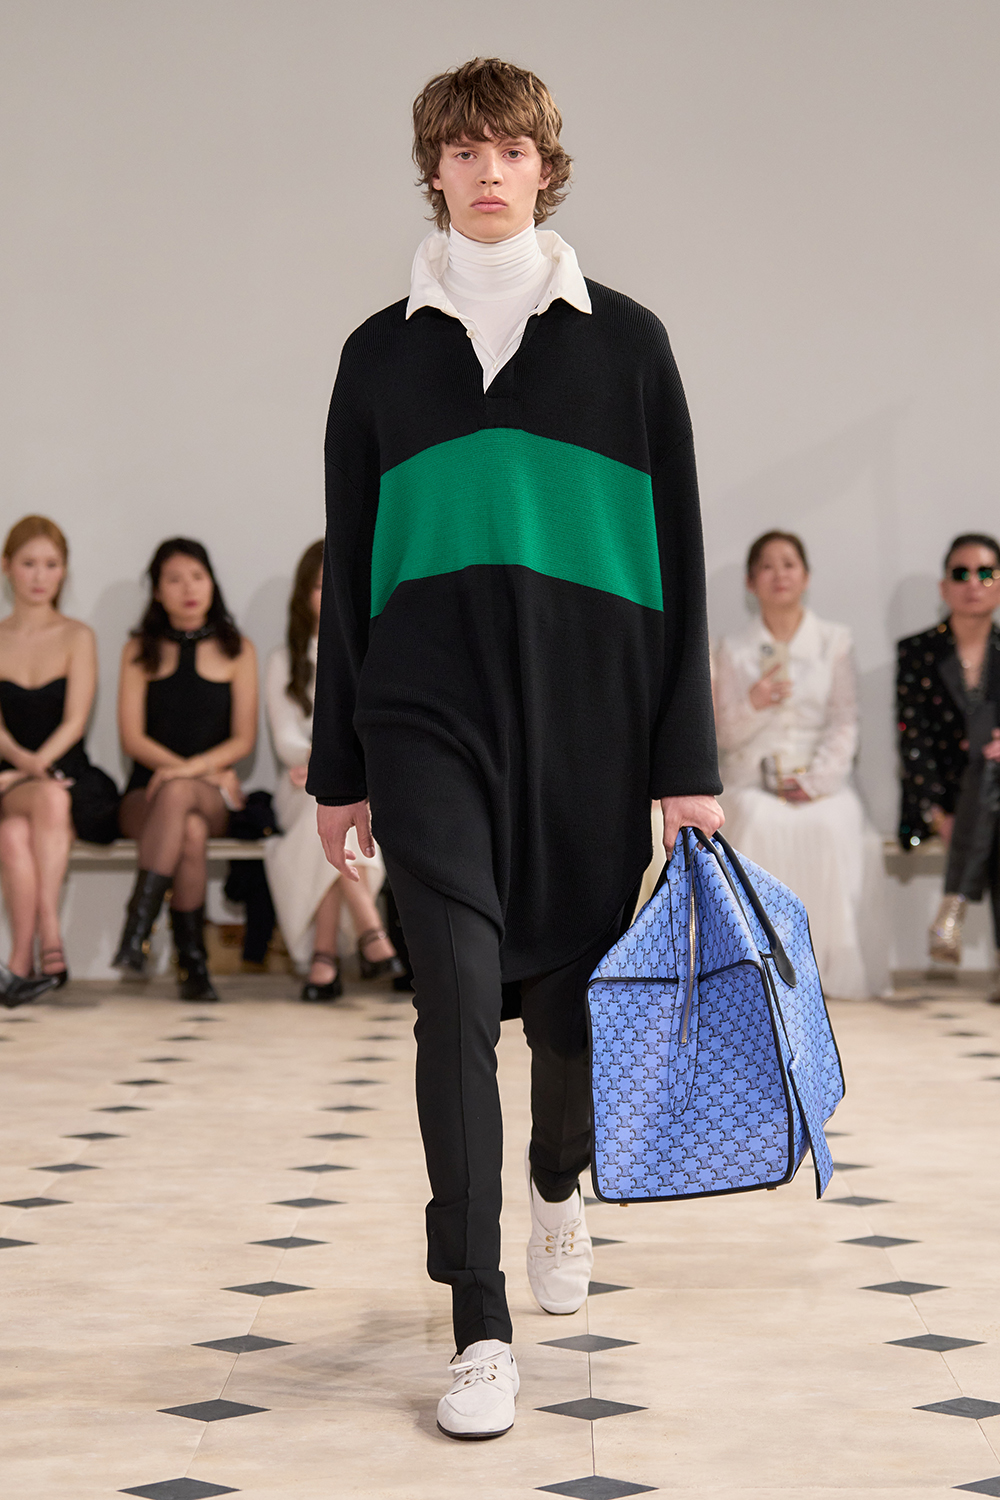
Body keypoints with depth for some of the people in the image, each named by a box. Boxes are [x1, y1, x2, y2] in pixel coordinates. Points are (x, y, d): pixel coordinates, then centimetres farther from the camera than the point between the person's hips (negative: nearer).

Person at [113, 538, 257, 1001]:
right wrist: (203, 771, -12)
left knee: (177, 794, -37)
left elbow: (243, 739, 2)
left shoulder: (236, 650, 11)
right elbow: (132, 737, 1)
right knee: (190, 832, -35)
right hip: (147, 793, 1)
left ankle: (137, 928, -40)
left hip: (214, 795, -1)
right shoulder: (140, 651, 12)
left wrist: (193, 769, -17)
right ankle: (192, 963, -34)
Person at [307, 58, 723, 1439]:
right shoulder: (384, 353, 10)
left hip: (592, 713, 0)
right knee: (459, 997, -11)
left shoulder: (624, 342, 6)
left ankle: (559, 1185, 43)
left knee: (573, 992, 9)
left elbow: (676, 555, 4)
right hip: (428, 715, 0)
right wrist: (340, 768, 9)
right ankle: (482, 1333, -8)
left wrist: (687, 760, -1)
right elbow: (350, 567, 12)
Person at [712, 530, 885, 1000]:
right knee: (760, 826, -34)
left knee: (832, 828, -34)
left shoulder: (835, 642, 11)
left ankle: (833, 968, -23)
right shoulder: (733, 650, 12)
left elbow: (844, 723, 4)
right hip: (752, 780, 0)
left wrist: (817, 779, -11)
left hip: (821, 781, 0)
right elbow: (725, 733, 8)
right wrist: (754, 705, -13)